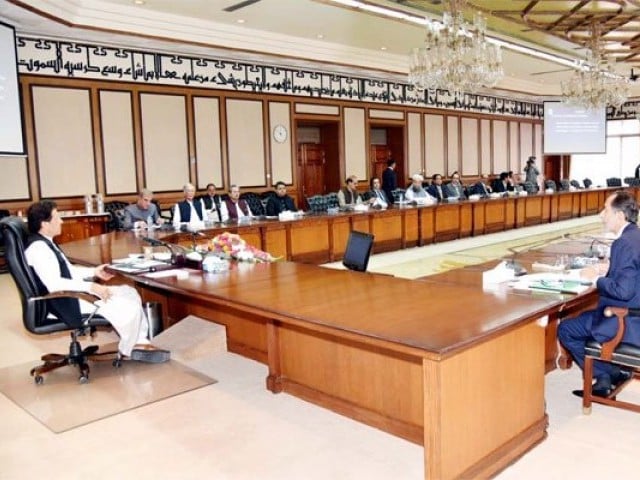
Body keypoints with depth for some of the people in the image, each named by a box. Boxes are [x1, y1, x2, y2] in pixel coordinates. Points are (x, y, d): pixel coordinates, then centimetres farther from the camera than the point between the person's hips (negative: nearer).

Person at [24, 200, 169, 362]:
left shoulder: (45, 243, 11)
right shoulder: (38, 248, -21)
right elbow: (54, 284, -29)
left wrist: (94, 272, 11)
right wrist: (91, 287, -28)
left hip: (73, 293, 11)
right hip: (66, 303, -11)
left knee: (129, 292, 9)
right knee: (129, 308, -14)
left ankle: (140, 343, 9)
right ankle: (127, 349, 12)